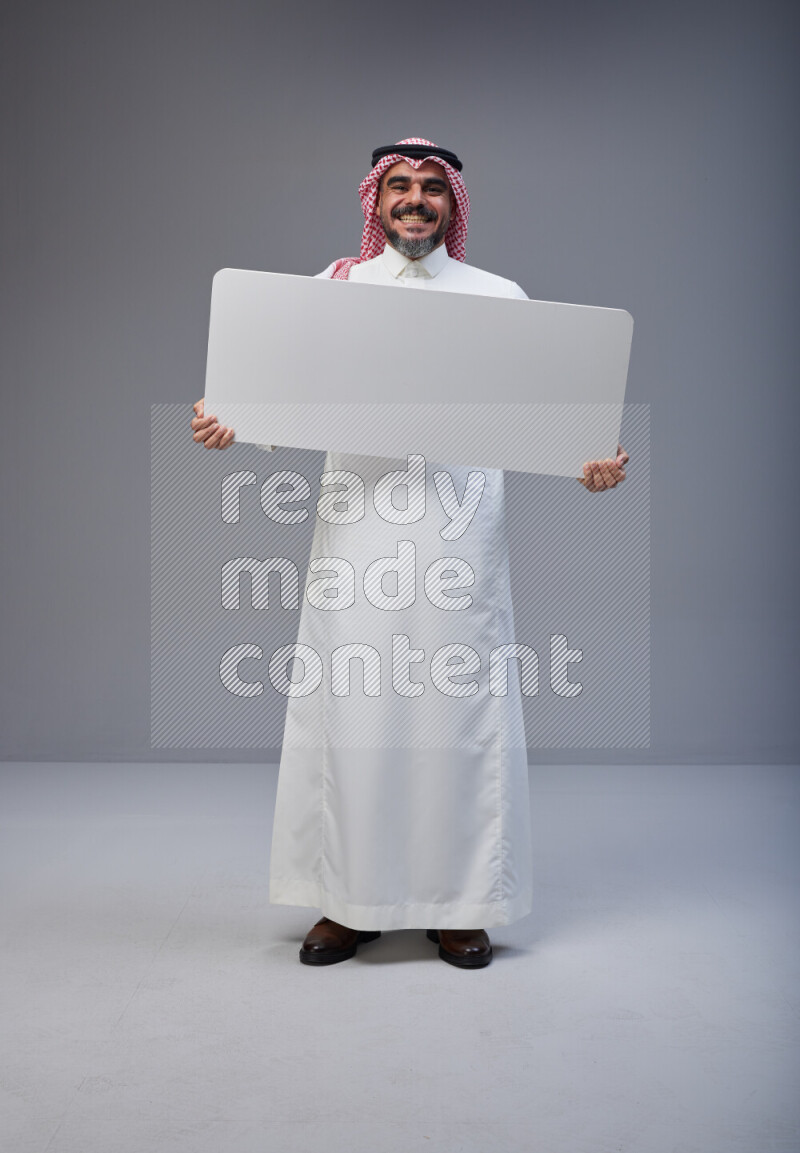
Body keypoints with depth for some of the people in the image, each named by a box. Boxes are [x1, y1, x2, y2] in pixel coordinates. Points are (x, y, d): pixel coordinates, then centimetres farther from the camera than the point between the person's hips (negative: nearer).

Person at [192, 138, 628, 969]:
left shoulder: (499, 298, 13)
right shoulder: (335, 288, 14)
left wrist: (589, 465, -11)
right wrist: (230, 425, -12)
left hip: (459, 524, 0)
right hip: (358, 521, 1)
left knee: (456, 705, 0)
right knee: (350, 703, 0)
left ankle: (457, 902, 13)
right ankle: (348, 900, 14)